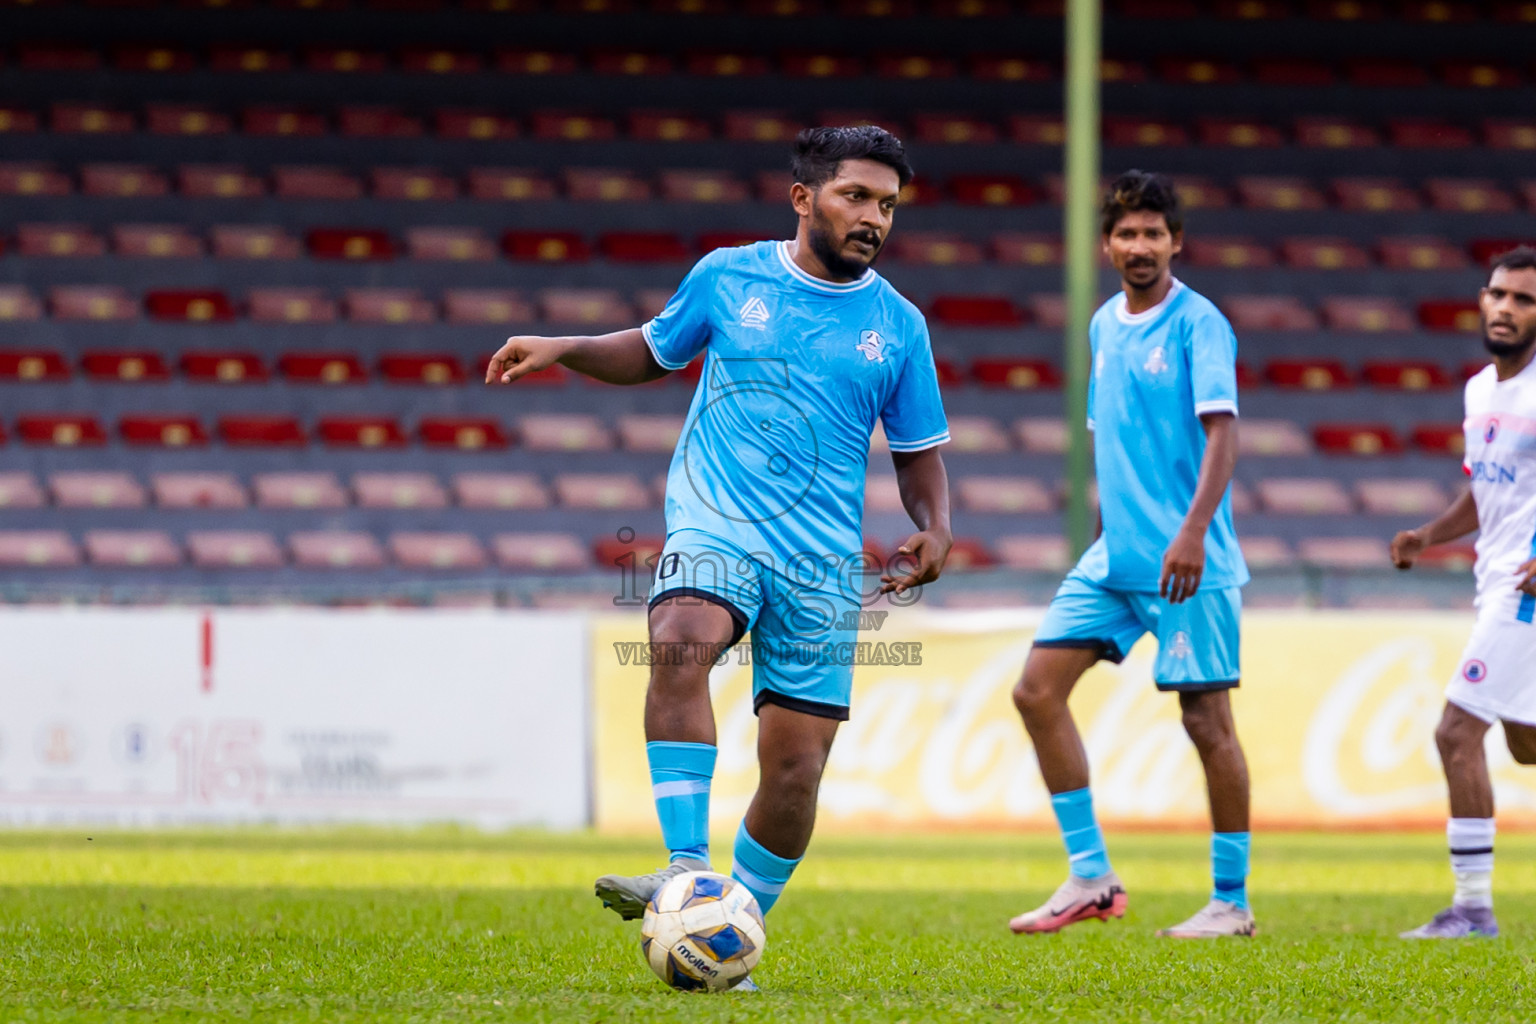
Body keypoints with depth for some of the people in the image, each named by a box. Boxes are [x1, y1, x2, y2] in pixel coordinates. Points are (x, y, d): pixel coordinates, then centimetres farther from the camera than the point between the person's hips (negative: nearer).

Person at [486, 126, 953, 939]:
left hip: (823, 558, 2)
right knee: (680, 643, -35)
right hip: (715, 524, -2)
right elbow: (653, 352, 22)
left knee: (795, 771, -2)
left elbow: (919, 454, 16)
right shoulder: (728, 277, 6)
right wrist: (562, 349, 6)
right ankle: (686, 871, -38)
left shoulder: (898, 325, 8)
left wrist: (933, 529, -3)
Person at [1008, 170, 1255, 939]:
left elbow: (1222, 431, -17)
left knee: (1206, 718, -3)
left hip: (1186, 562, -7)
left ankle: (1231, 902, 7)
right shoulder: (1104, 326, 14)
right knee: (1038, 690, -1)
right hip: (1113, 556, 7)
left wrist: (1192, 532, -27)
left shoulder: (1198, 323, -8)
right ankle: (1090, 878, 3)